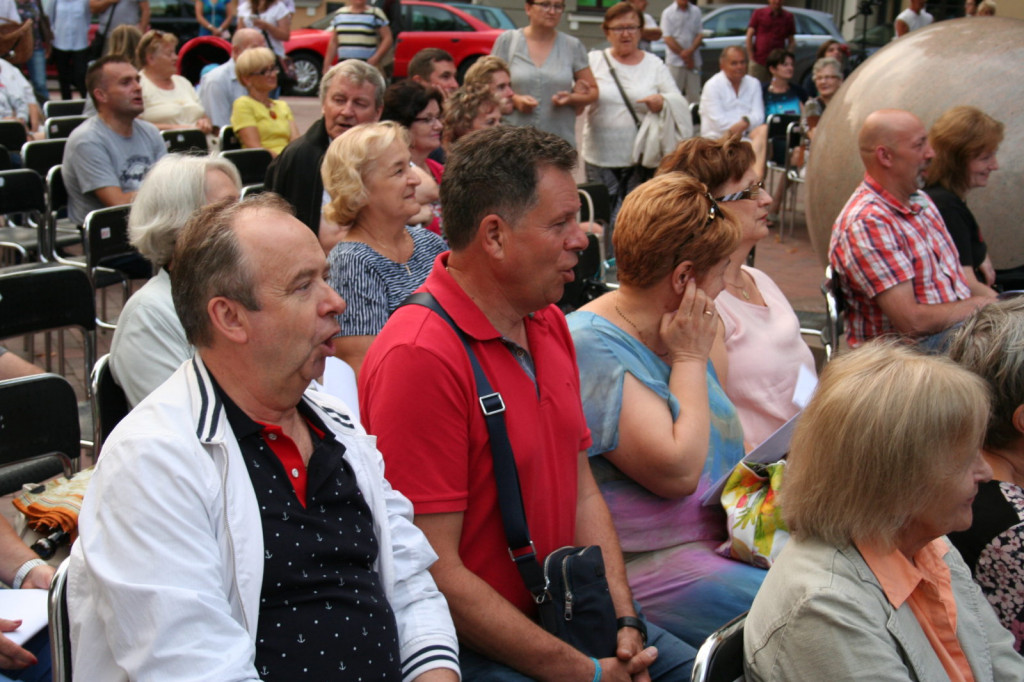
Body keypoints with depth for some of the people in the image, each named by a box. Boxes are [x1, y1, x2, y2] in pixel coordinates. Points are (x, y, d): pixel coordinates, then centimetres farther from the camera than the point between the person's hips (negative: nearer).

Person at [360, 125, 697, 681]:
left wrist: (624, 625, -1)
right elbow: (435, 575, -21)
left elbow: (581, 491, 11)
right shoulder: (420, 358, -21)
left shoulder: (549, 323, 8)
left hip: (562, 614, 8)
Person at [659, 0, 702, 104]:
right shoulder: (668, 13, -1)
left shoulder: (696, 11, 8)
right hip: (675, 61, -3)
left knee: (694, 94, 1)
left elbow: (700, 34, 6)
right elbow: (668, 38, -5)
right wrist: (683, 54, -8)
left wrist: (690, 51, -11)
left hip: (693, 60, 3)